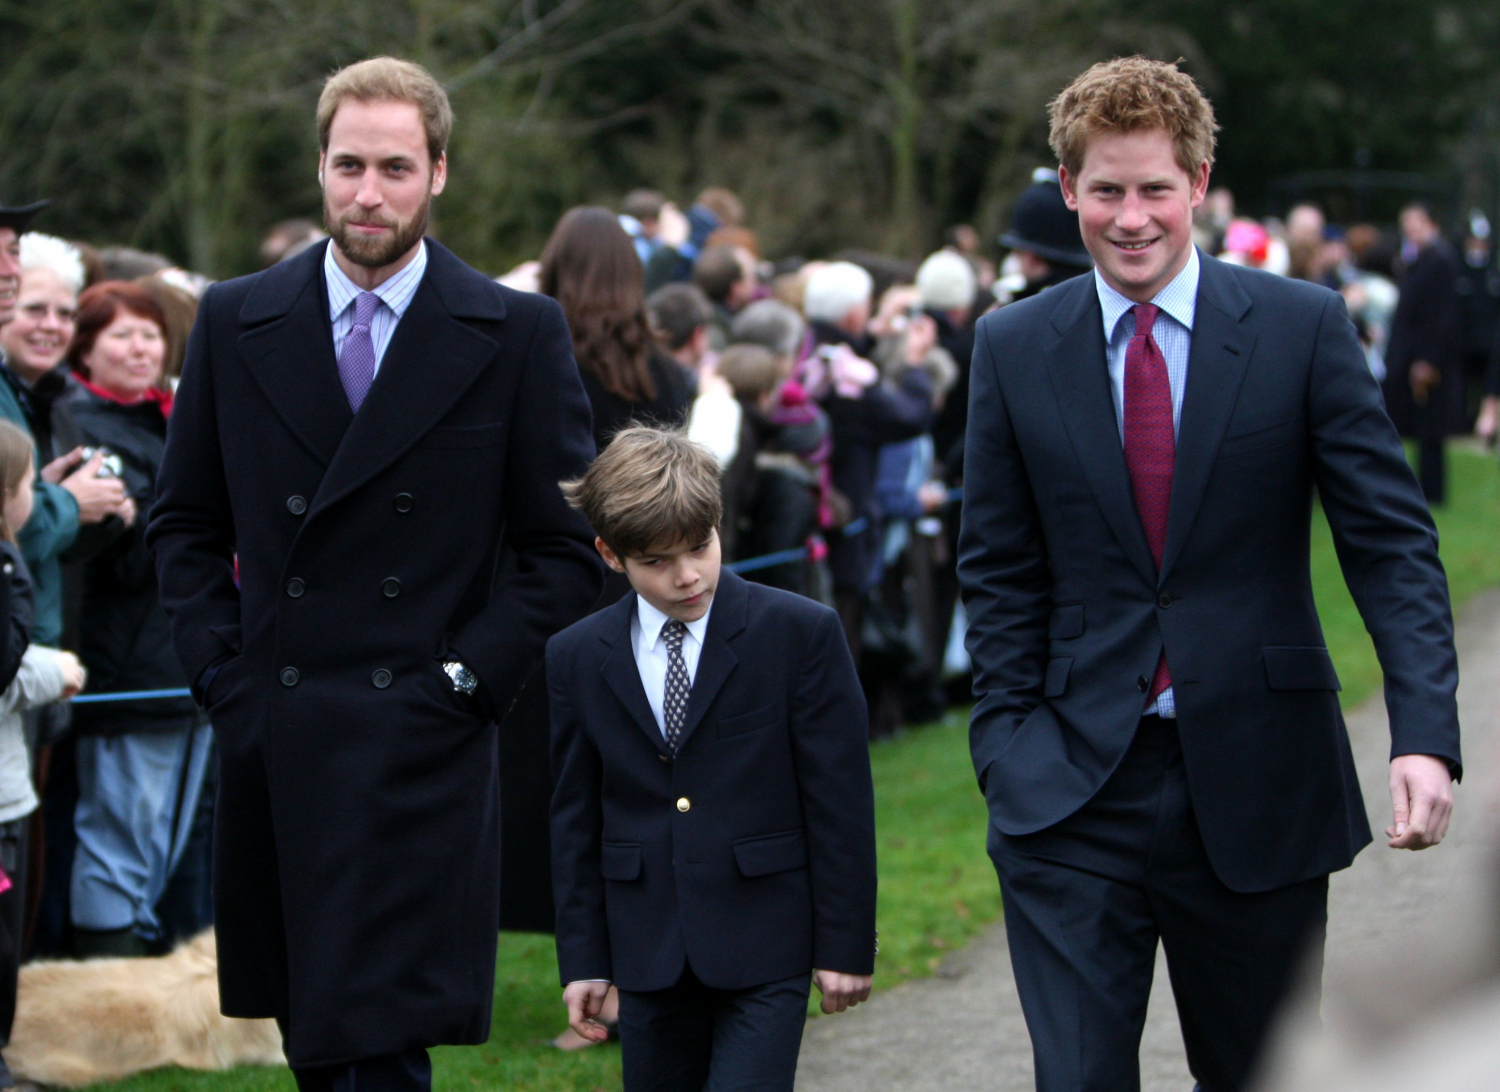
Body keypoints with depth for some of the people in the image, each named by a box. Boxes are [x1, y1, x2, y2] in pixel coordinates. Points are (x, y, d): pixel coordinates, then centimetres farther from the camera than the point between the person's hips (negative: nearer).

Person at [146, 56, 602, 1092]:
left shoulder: (517, 335, 1)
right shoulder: (235, 323, 8)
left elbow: (566, 548, 4)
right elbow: (185, 524, 15)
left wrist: (466, 678, -6)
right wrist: (224, 675, 2)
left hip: (422, 752, -3)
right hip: (269, 747, 4)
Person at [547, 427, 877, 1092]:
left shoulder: (802, 633, -5)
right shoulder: (577, 658, 5)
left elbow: (840, 802, -4)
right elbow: (575, 818, 9)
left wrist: (846, 945, -5)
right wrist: (582, 958, 6)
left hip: (766, 947, -3)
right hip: (648, 953, 4)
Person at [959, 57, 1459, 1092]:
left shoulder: (1303, 328, -2)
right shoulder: (1013, 349, 3)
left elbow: (1391, 538, -5)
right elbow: (1000, 570, 9)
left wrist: (1425, 734, -19)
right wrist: (1008, 746, -2)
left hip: (1255, 785, 0)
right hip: (1073, 791, 0)